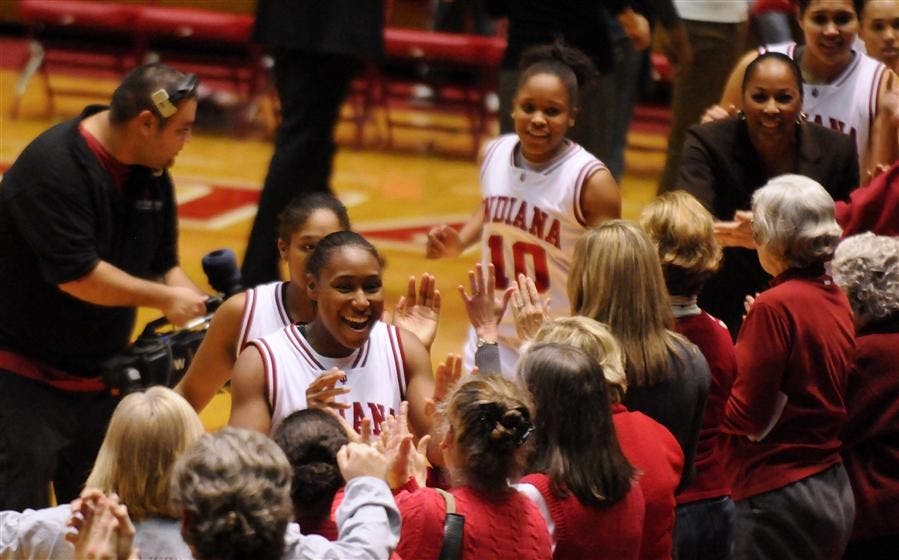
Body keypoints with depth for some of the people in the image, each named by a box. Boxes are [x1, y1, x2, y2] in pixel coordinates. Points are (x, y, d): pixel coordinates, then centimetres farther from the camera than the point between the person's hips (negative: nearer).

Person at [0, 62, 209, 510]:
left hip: (102, 380, 8)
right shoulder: (52, 166, -22)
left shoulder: (152, 172, 4)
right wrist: (164, 298, -19)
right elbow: (76, 273, -26)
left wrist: (203, 310, -8)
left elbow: (164, 263, 11)